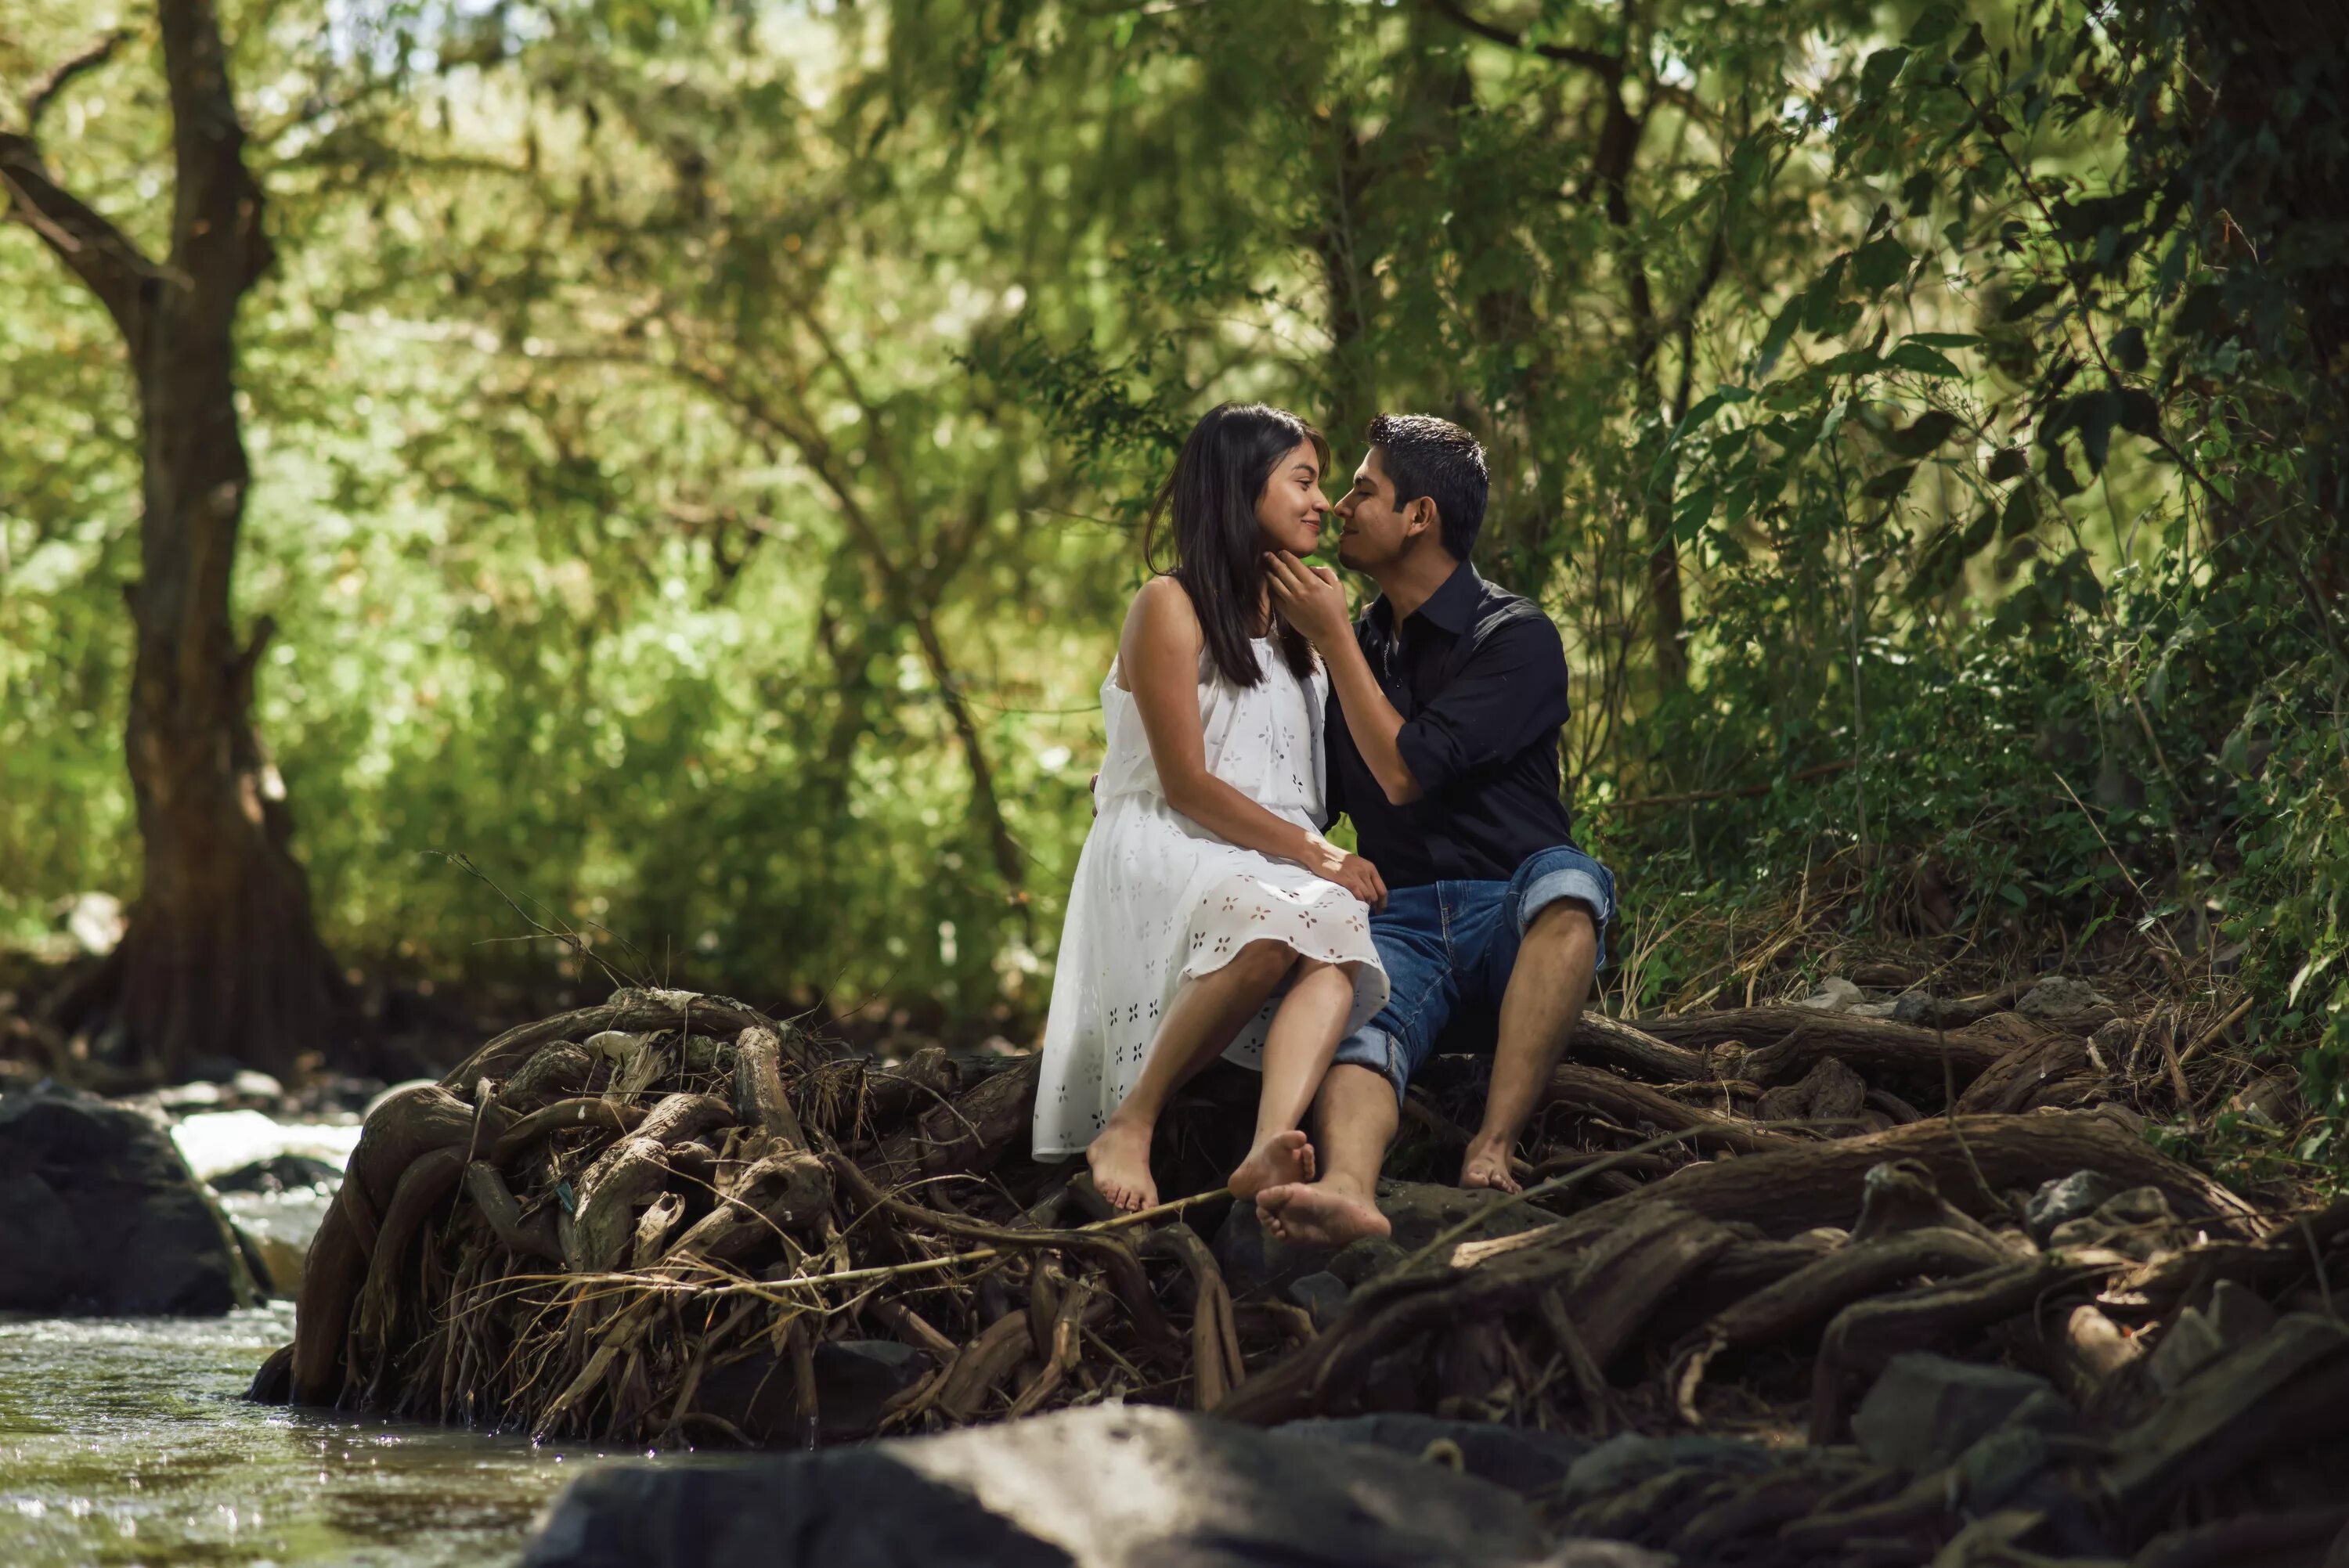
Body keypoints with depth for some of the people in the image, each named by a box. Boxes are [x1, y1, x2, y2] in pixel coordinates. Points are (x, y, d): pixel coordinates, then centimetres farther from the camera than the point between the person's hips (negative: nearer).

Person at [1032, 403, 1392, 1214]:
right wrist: (1314, 855, -15)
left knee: (1337, 937, -33)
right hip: (1169, 856, -6)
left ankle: (1271, 1150, -56)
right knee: (1272, 922, -40)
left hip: (1280, 864, 6)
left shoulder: (1291, 618, 24)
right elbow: (1187, 785, -9)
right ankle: (1129, 1126, -29)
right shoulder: (1170, 607, 0)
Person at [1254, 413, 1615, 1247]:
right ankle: (1347, 1188, -63)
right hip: (1403, 920, 4)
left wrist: (1335, 639, -5)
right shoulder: (1358, 646, 19)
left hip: (1515, 915, -4)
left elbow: (1404, 773, -12)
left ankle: (1492, 1148, -44)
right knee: (1356, 1025, -32)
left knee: (1569, 880, -40)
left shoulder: (1516, 638, -2)